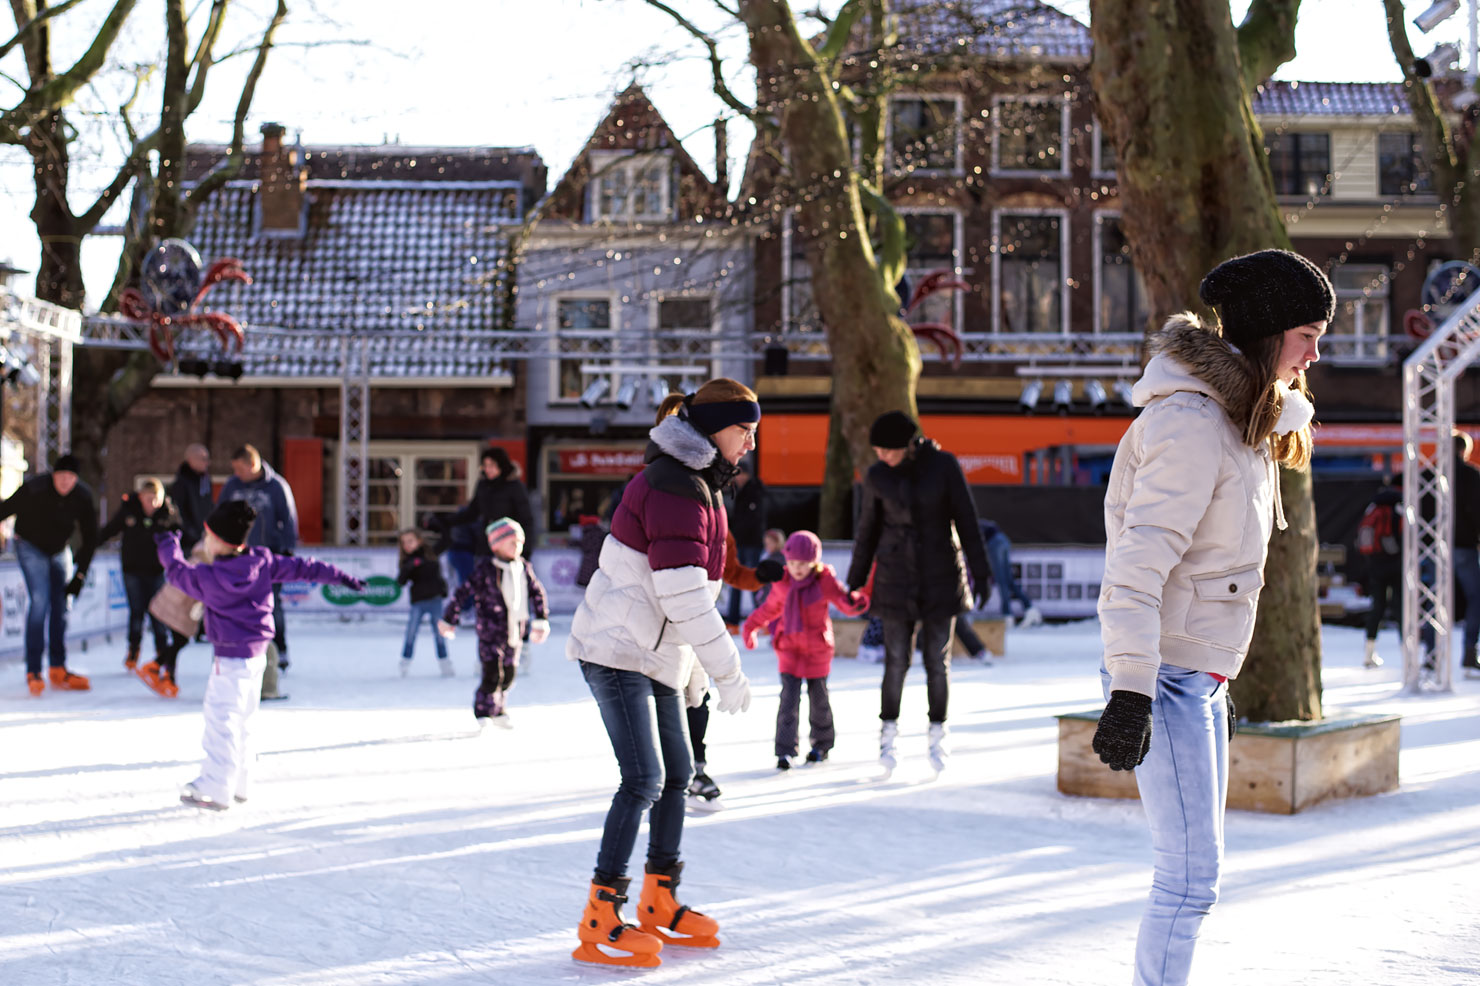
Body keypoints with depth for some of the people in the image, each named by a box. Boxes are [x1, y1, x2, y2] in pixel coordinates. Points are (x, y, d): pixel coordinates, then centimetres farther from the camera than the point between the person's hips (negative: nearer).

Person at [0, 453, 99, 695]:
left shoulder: (83, 497, -16)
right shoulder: (34, 489, -27)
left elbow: (90, 538, -7)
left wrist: (80, 576, -9)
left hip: (60, 551, 4)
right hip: (30, 548, -4)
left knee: (61, 606, 2)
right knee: (39, 602, -17)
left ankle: (58, 669, 12)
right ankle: (33, 671, -15)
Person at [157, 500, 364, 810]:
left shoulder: (209, 578, -17)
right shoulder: (262, 562, -2)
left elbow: (179, 572, 0)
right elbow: (301, 567, 3)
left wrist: (168, 545, 20)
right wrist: (341, 577, 12)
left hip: (231, 660, -8)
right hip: (256, 654, 8)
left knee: (221, 720, -5)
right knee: (242, 720, 18)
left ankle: (215, 790, -6)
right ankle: (238, 783, 26)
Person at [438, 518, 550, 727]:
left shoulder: (524, 568, 4)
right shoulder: (485, 569, -12)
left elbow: (537, 593, 17)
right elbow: (463, 592, -7)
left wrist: (541, 621, 15)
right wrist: (448, 620, -2)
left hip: (515, 632, 6)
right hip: (491, 632, -6)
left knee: (509, 674, 13)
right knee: (493, 675, -13)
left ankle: (499, 712, 29)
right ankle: (483, 714, -2)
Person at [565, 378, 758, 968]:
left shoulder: (701, 486, 14)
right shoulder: (672, 487, -19)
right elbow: (685, 594, -24)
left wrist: (695, 665, 21)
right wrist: (727, 670, -21)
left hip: (657, 654, 10)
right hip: (618, 651, -10)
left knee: (676, 774, 13)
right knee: (643, 779, -13)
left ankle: (659, 904, 26)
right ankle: (598, 923, -8)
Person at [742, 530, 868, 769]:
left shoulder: (825, 581, -10)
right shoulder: (782, 583, -1)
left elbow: (845, 602, -12)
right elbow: (770, 608, 16)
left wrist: (855, 601, -34)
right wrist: (751, 626, 17)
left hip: (817, 650, -1)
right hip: (789, 648, 1)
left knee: (818, 698, 9)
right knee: (789, 698, -8)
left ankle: (822, 743, 29)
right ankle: (785, 751, -9)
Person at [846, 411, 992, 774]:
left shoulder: (944, 465, -8)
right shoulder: (877, 476, -3)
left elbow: (966, 519, -6)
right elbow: (867, 530, 6)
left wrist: (980, 571, -8)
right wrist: (855, 581, 10)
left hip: (940, 574, -1)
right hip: (896, 578, 1)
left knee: (937, 660, 2)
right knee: (896, 661, 0)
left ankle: (937, 734, 16)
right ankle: (888, 731, 17)